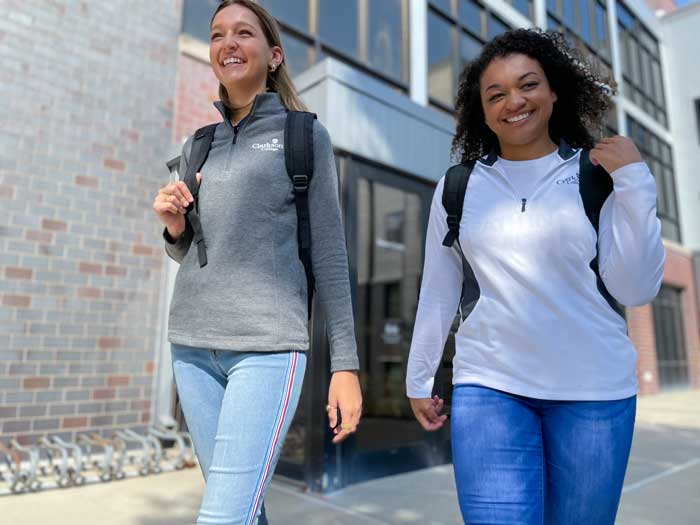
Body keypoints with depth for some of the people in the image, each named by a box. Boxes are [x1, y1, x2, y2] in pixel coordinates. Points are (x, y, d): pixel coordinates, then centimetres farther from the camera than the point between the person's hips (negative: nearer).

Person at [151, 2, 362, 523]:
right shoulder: (196, 146, 15)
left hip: (268, 346, -4)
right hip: (192, 345, 5)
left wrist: (346, 363, -6)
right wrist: (175, 228, -2)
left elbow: (329, 252, -2)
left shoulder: (304, 135, 3)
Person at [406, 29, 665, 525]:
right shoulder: (457, 187, 3)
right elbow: (437, 292, 7)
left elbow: (634, 290, -4)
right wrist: (419, 378, 10)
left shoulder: (598, 176, 1)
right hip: (488, 387, 0)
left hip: (594, 389, 1)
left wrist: (635, 180, -9)